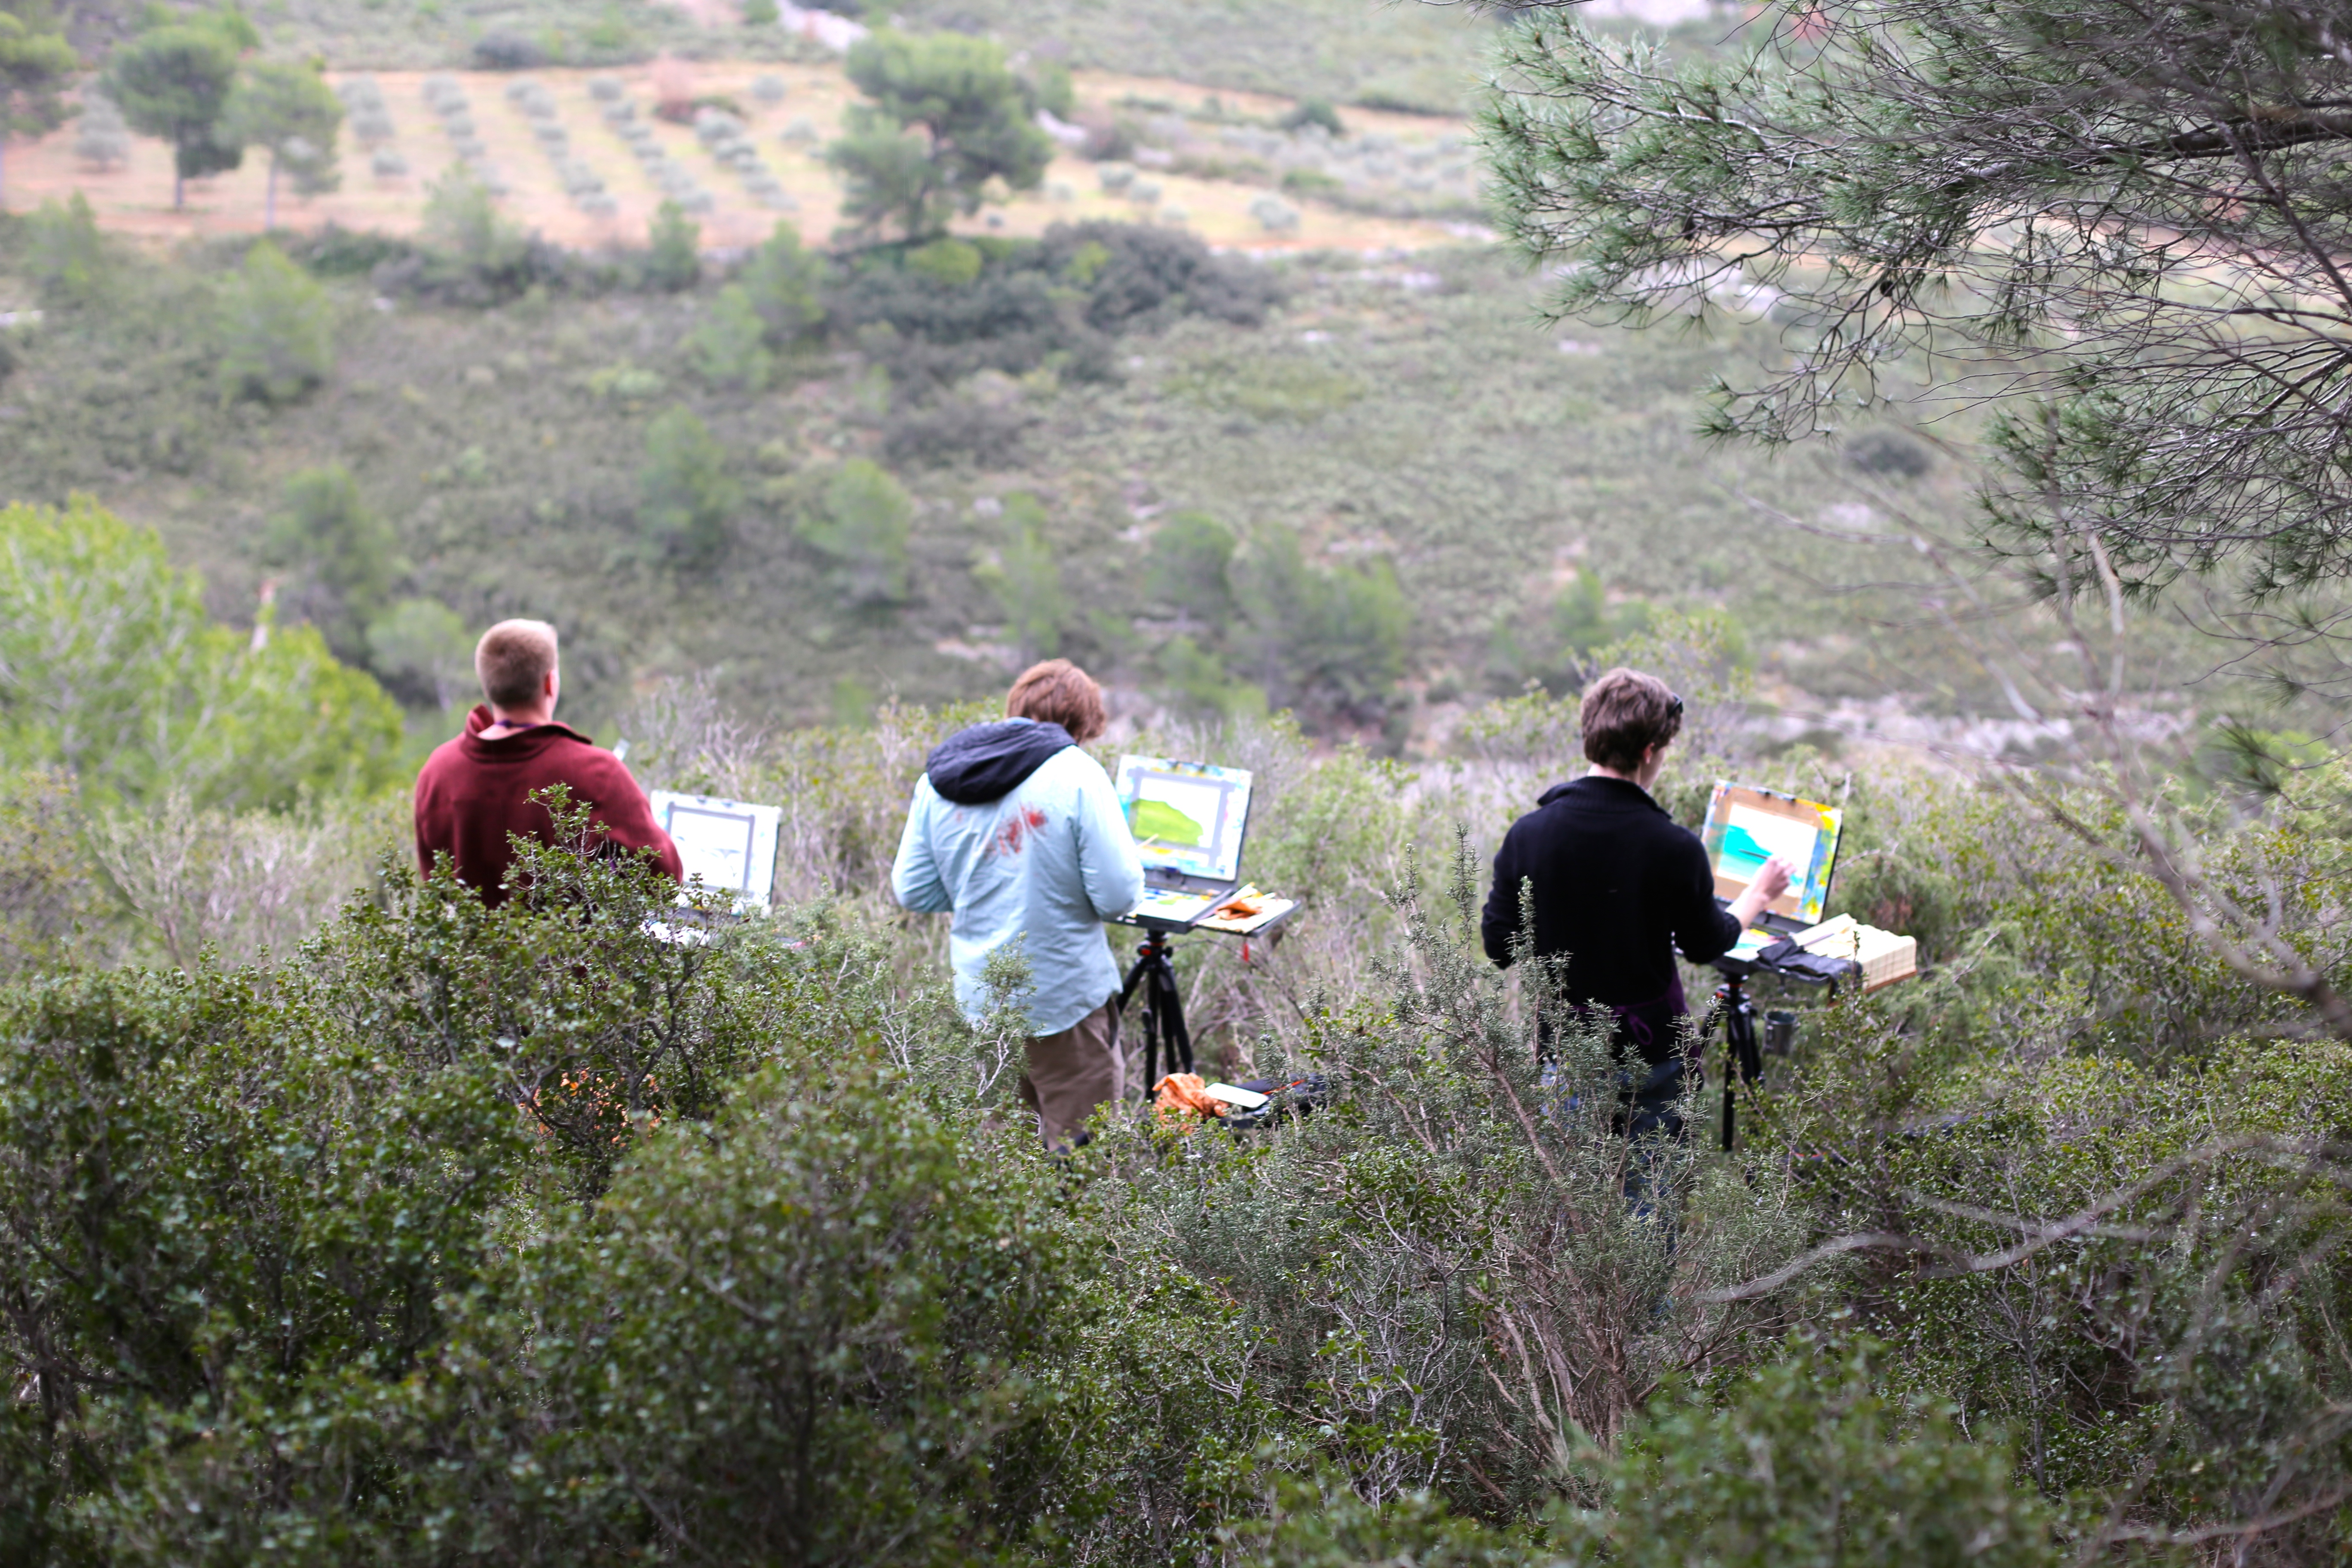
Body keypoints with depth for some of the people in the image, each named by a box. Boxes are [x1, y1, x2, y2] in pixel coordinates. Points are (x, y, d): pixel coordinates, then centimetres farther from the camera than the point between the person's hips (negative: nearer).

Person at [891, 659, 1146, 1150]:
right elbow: (1118, 896, -15)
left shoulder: (937, 779, 4)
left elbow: (912, 891, 9)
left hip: (977, 998, 5)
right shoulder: (1076, 774, -13)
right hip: (1064, 999, -5)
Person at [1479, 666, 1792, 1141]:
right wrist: (1760, 893, 18)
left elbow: (1499, 946, -3)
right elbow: (1705, 945, 0)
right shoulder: (1675, 848, -17)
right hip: (1649, 1048, -3)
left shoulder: (1527, 834, -10)